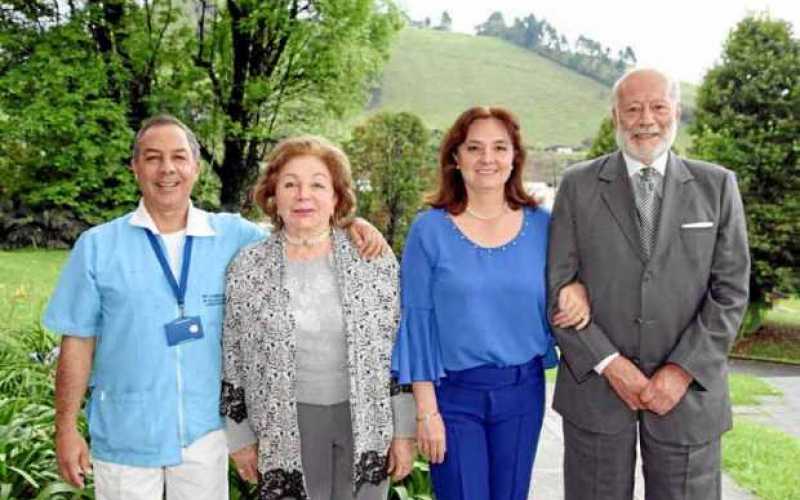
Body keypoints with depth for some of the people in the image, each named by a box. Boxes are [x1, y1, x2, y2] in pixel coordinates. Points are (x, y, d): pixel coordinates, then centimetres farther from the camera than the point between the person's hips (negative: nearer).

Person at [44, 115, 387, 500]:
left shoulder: (232, 235, -1)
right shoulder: (97, 246, -3)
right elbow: (78, 342, -1)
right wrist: (66, 428, -3)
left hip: (205, 432, 1)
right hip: (125, 436, -1)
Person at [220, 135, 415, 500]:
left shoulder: (375, 258, -3)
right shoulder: (247, 268, -2)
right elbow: (232, 361, 4)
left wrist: (404, 431, -1)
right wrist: (241, 436, 5)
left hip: (367, 422, 1)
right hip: (287, 426, 0)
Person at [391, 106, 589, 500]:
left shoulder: (540, 224, 2)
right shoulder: (430, 229, -6)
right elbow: (417, 321, -6)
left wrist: (576, 290, -11)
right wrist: (426, 409, -9)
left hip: (522, 392, 3)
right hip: (454, 394, -3)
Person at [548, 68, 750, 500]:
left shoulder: (717, 186, 4)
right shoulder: (578, 185, 2)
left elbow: (731, 290, 0)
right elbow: (556, 286, -2)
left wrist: (683, 371, -9)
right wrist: (610, 364, -10)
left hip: (688, 386, 1)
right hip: (596, 384, 0)